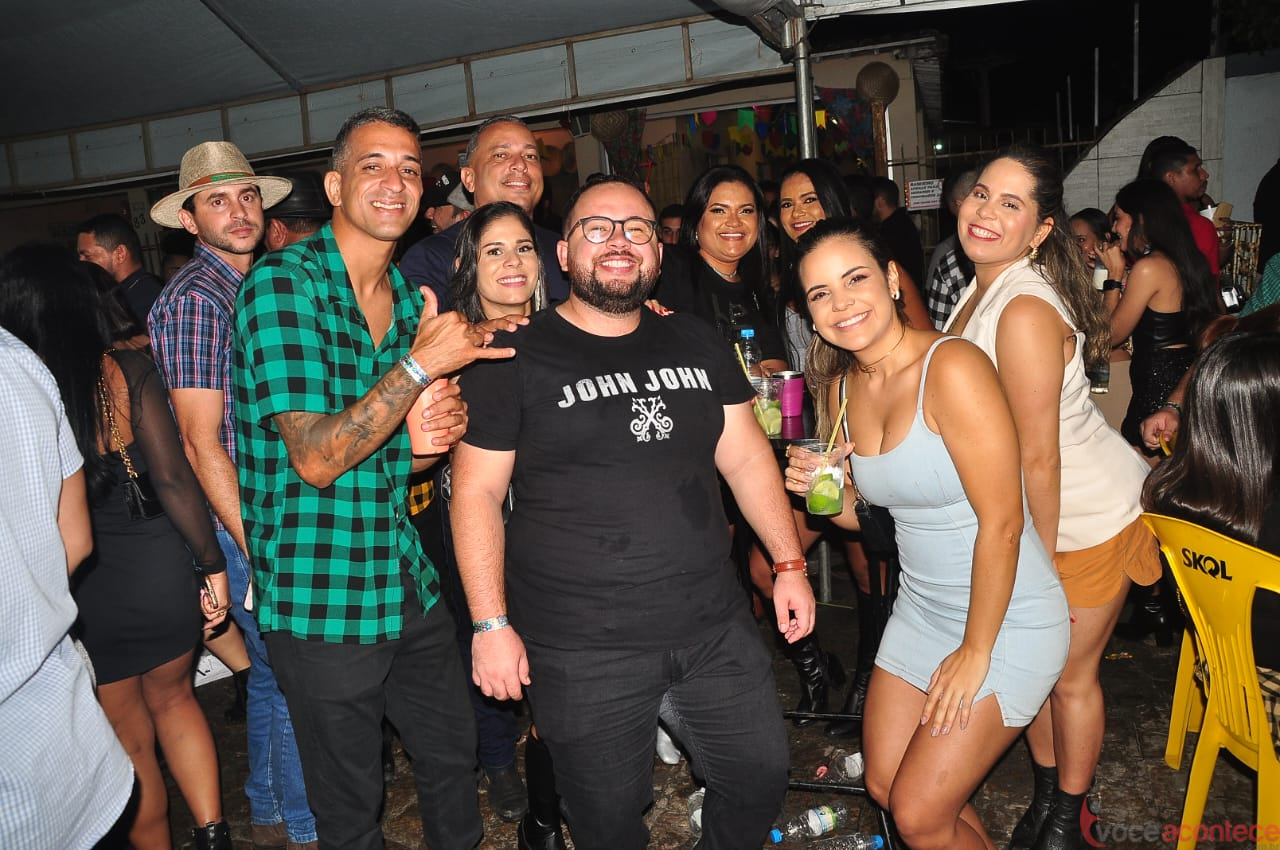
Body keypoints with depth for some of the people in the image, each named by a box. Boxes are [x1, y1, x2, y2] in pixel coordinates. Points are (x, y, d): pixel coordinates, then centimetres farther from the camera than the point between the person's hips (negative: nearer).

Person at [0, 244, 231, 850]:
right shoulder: (127, 371, -10)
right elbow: (173, 479, -11)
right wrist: (213, 565, -2)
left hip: (75, 595, 0)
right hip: (157, 569, 1)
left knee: (130, 738, 20)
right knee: (172, 697, 26)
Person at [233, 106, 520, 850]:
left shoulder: (412, 301, 8)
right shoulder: (283, 284, -14)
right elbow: (316, 460, -21)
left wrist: (434, 439, -6)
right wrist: (422, 364, -21)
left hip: (410, 585, 7)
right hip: (322, 600, -6)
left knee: (455, 754, 20)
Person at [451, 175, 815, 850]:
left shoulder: (697, 344, 8)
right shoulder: (515, 359, -6)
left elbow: (746, 454, 11)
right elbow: (477, 494, -6)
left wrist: (789, 563, 7)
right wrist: (490, 624, -10)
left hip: (716, 626, 4)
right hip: (581, 652, -4)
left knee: (762, 777, 16)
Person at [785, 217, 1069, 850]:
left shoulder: (952, 366, -24)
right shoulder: (840, 388, -1)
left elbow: (1002, 522, -22)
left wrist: (975, 652, -15)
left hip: (1006, 619, -7)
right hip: (921, 608, 7)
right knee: (884, 785, 17)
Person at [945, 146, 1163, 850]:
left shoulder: (1025, 313, -29)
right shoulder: (983, 287, 0)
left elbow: (1039, 460, -25)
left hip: (1088, 516, -8)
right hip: (1028, 516, 8)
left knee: (1070, 677, 10)